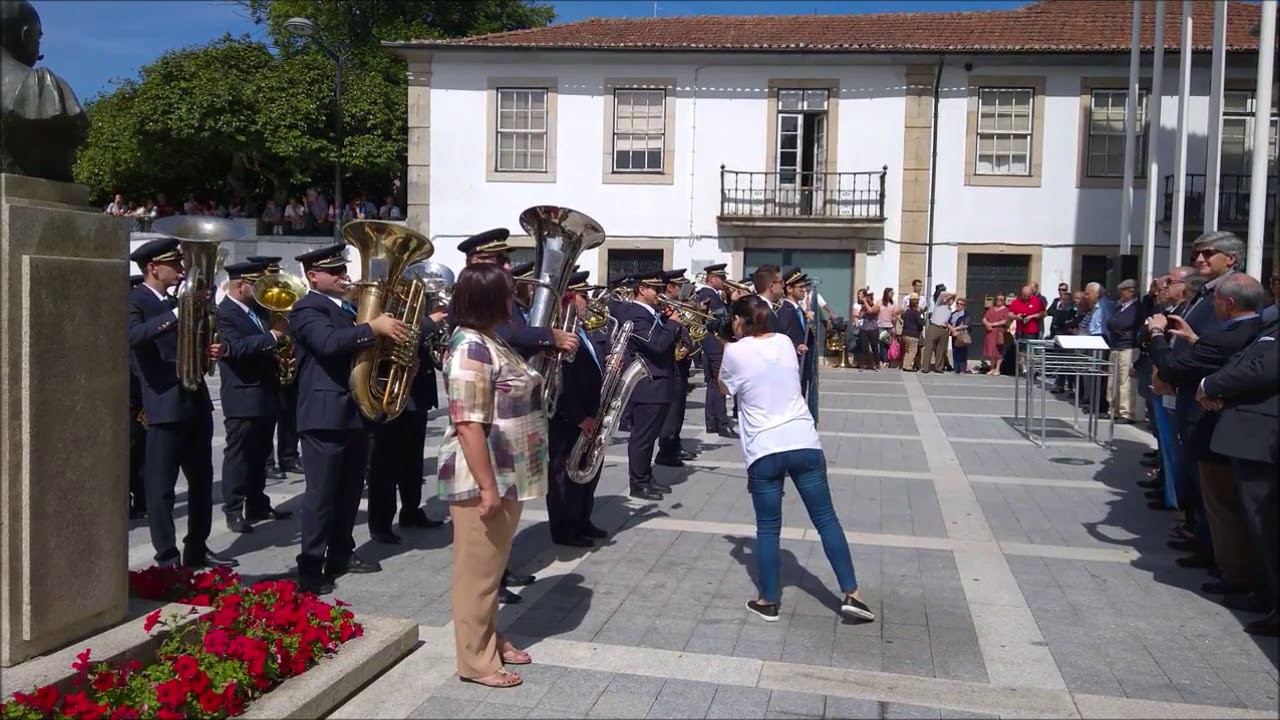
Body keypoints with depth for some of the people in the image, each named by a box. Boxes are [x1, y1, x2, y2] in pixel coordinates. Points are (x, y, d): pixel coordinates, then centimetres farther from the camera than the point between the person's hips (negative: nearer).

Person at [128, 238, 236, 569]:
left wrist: (211, 350, 2)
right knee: (161, 487, 0)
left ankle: (197, 549, 26)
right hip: (164, 405, -8)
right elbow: (134, 335, -29)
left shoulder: (177, 301, 16)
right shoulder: (134, 300, -7)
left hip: (196, 401, 8)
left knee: (202, 480, 14)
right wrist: (176, 315, -36)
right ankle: (167, 558, 8)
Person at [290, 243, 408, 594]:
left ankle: (341, 555, 28)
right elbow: (329, 342, -29)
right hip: (325, 414, -9)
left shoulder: (348, 307, 19)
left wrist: (390, 338, 3)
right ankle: (311, 568, 2)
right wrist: (374, 327, -31)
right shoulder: (307, 309, -10)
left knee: (350, 491, 16)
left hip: (356, 412, 9)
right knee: (322, 494, -5)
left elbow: (360, 348, 20)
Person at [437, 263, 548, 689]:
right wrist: (487, 487, -24)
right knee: (478, 571, 3)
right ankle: (476, 660, 15)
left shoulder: (492, 343, 11)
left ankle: (492, 640, 34)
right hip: (483, 478, -10)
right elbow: (468, 425, -25)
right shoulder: (470, 348, -20)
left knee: (493, 567, 20)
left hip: (507, 475, 10)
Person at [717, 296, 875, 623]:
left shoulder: (735, 351, -3)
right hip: (804, 443, 3)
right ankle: (850, 593, 9)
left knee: (767, 528, 8)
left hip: (763, 451, -3)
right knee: (826, 519, 9)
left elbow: (725, 389, 13)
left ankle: (768, 601, 16)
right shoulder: (784, 342, 9)